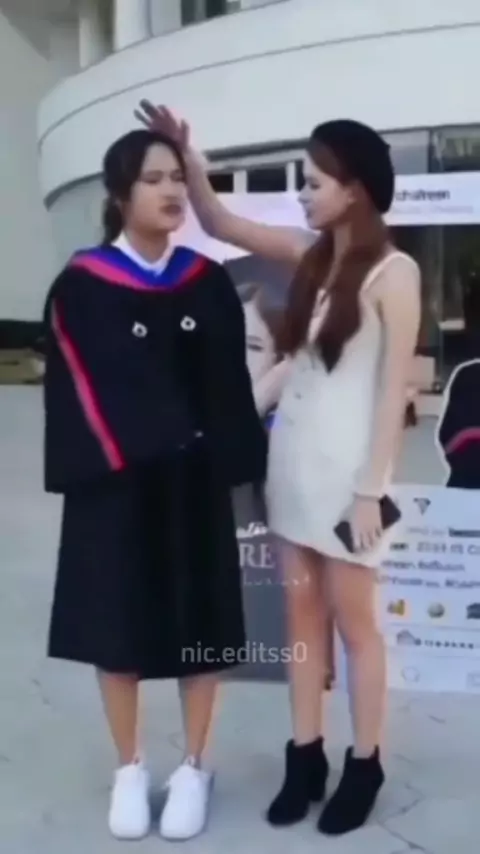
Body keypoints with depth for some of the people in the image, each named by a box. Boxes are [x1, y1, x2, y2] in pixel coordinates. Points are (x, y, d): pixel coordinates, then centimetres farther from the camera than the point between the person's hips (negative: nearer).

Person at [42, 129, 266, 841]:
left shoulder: (209, 282, 2)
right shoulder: (81, 286, -6)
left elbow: (229, 381, 2)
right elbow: (80, 389, -6)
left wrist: (233, 464, -4)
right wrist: (121, 464, -12)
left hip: (196, 482, 2)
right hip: (115, 484, -2)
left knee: (200, 623, 9)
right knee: (118, 624, 10)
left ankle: (194, 768, 28)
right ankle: (129, 770, 29)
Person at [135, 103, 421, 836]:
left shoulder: (394, 271, -10)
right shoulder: (309, 254, 7)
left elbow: (394, 389, -12)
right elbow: (218, 222, 13)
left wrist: (372, 489, -13)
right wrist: (185, 153, 0)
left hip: (346, 466, -6)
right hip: (292, 457, 6)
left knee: (353, 621, 7)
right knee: (302, 614, 13)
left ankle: (364, 766, 25)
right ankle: (305, 756, 28)